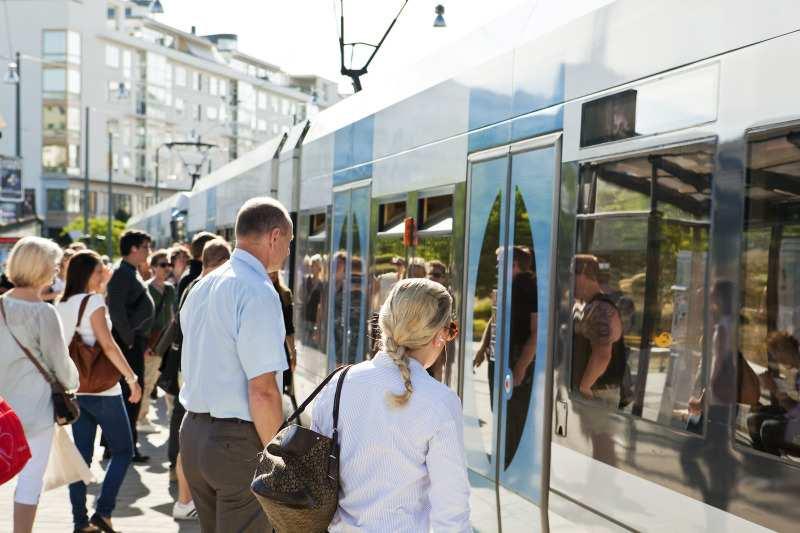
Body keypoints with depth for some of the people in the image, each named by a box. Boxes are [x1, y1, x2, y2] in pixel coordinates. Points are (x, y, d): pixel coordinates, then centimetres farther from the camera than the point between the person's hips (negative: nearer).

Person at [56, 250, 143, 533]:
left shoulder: (62, 305, 8)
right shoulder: (93, 301, -13)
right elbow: (107, 344, -20)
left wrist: (100, 289, 24)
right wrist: (132, 377, -18)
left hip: (75, 389, 7)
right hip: (102, 389, -7)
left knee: (82, 455, 11)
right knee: (123, 451, 7)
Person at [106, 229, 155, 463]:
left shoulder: (132, 273, 17)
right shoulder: (122, 273, -14)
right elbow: (116, 309, -23)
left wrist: (142, 341, 17)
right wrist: (129, 340, -18)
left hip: (136, 341, 10)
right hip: (127, 342, -10)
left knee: (133, 392, 15)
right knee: (130, 393, -5)